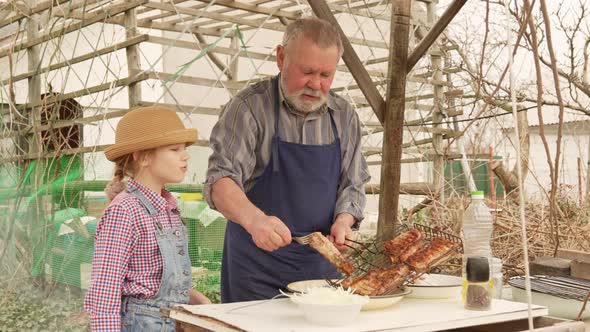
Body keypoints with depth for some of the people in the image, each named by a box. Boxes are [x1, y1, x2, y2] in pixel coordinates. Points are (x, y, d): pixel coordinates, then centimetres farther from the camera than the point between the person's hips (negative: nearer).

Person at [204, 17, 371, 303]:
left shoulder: (345, 117, 5)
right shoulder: (250, 106, -10)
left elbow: (352, 186, 9)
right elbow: (220, 180, -18)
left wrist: (342, 221, -12)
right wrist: (254, 219, -37)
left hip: (321, 262, 4)